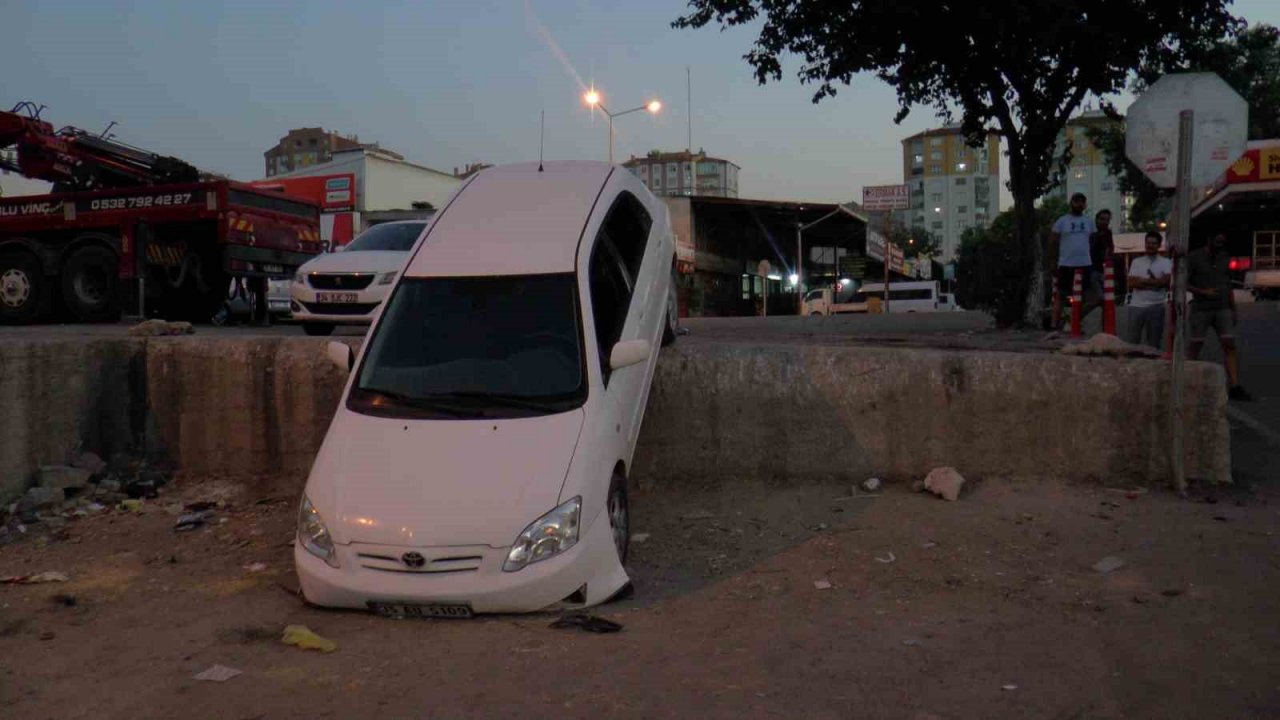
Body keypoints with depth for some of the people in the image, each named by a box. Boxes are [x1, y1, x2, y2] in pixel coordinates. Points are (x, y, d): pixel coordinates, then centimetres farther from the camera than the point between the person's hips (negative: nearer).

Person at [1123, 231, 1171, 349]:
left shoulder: (1166, 262, 5)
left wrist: (1143, 280, -8)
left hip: (1156, 306, -1)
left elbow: (1166, 280, -12)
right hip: (1137, 305, 1)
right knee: (1130, 341, 1)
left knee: (1154, 342, 6)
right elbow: (1132, 283, -3)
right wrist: (1154, 282, -8)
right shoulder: (1136, 262, 10)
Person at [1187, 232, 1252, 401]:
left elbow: (1228, 286, 16)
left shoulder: (1225, 258, 10)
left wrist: (1233, 310, 12)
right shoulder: (1193, 257, -5)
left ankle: (1235, 387, -8)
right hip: (1200, 309, -4)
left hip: (1222, 309, 4)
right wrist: (1203, 292, -21)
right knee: (1195, 347, 1)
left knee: (1230, 346, -5)